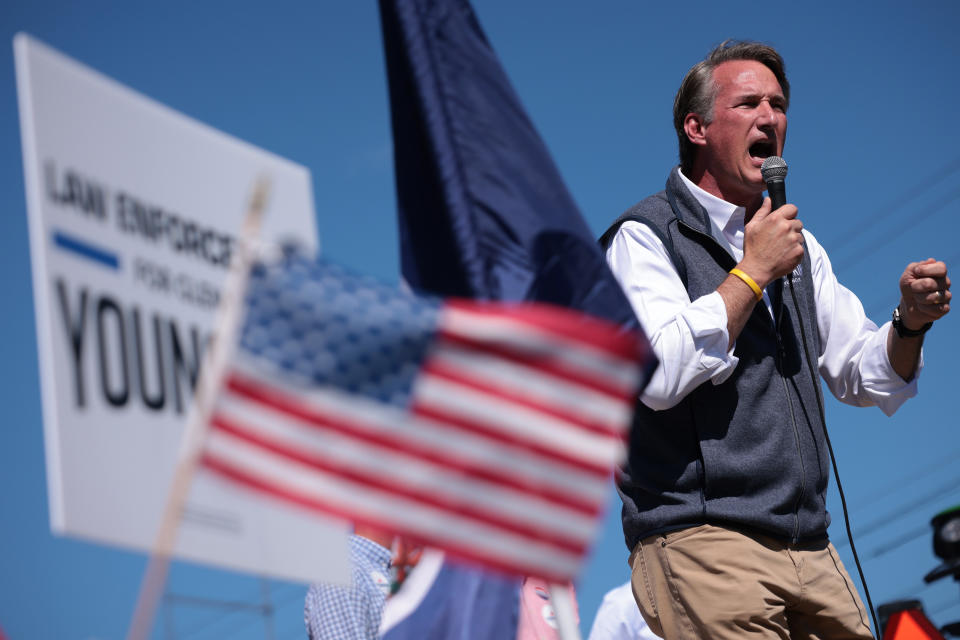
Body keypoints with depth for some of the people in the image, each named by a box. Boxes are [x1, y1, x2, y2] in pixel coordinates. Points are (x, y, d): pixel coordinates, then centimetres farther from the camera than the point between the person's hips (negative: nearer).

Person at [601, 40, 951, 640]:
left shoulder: (795, 243, 19)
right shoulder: (644, 236, -1)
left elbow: (867, 379, 21)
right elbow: (659, 376, -18)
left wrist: (910, 323, 0)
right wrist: (754, 270, -11)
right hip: (700, 543, -6)